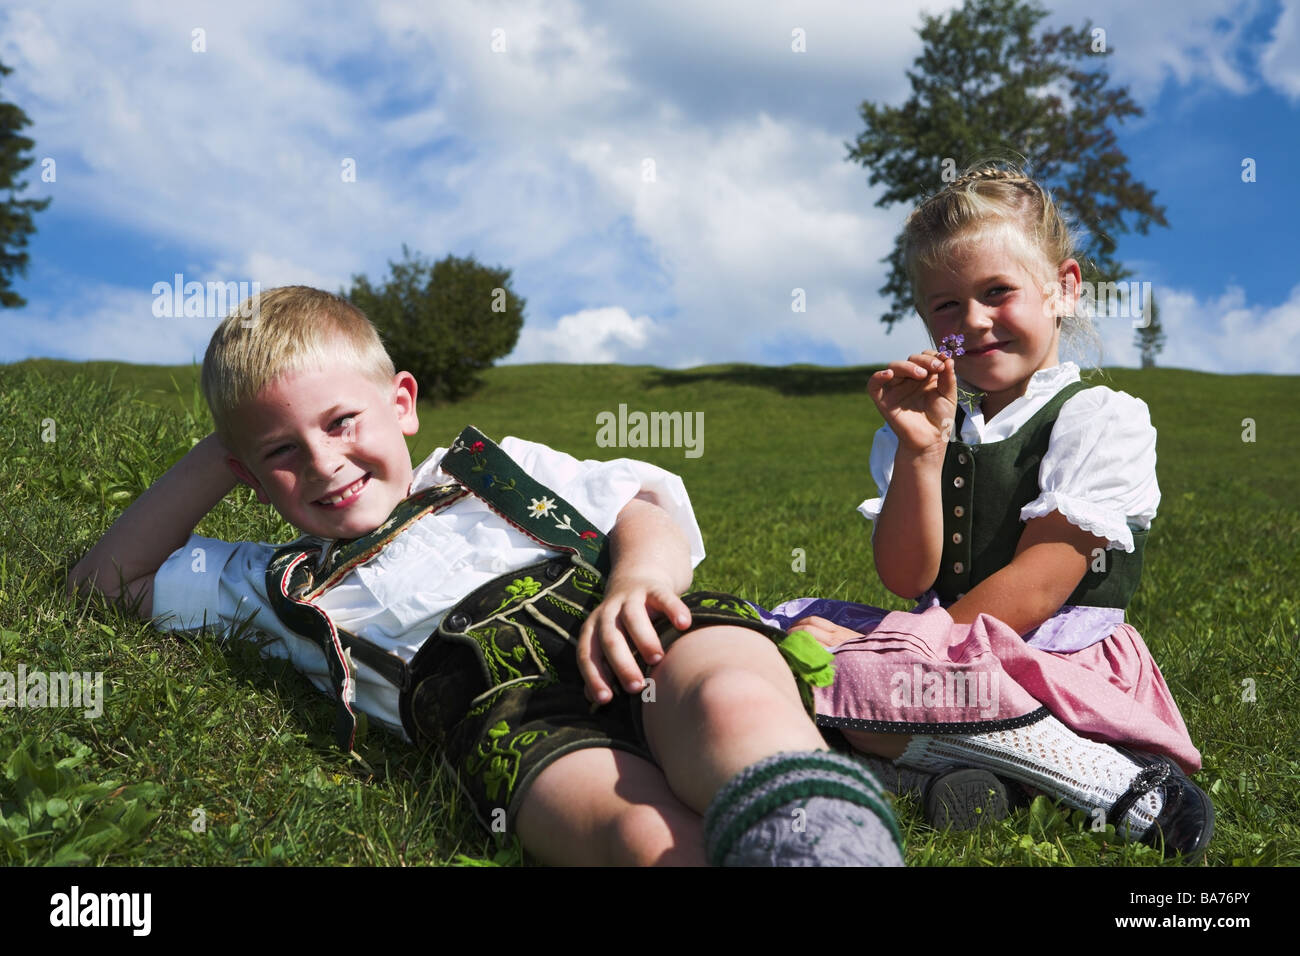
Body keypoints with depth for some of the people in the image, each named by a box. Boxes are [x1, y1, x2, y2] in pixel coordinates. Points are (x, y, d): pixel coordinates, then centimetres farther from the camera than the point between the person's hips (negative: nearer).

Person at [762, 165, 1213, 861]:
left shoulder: (1104, 420, -3)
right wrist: (921, 451, -15)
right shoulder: (931, 421, 13)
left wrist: (907, 644, -14)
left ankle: (1125, 782, -23)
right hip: (951, 649, 6)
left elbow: (1037, 589, -11)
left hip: (1058, 663, -6)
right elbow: (906, 578, -2)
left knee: (863, 684, -30)